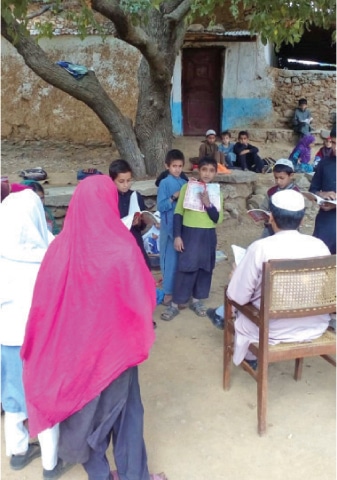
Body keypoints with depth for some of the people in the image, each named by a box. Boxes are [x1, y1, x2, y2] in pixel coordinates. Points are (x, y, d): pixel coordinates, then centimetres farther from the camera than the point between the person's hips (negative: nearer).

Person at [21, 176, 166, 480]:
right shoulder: (122, 249, -22)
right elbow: (144, 297, -14)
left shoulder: (61, 247, -11)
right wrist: (139, 336, 5)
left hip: (73, 345, 4)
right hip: (113, 344, -3)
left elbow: (44, 302, -3)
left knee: (84, 406, 21)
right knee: (123, 408, 17)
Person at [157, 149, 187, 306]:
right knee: (170, 258, 0)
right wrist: (173, 197, -23)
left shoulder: (184, 183, 8)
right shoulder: (164, 183, -7)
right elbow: (160, 206, -13)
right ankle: (168, 291, 11)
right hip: (170, 226, -5)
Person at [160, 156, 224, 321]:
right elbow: (178, 213, -4)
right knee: (186, 268, -4)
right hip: (189, 233, -3)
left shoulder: (216, 192, 3)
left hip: (208, 235, 3)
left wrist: (208, 204, -19)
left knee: (204, 268, 10)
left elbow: (218, 219, -4)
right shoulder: (187, 187, -4)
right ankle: (174, 304, 5)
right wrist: (177, 236, -10)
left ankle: (196, 300, 26)